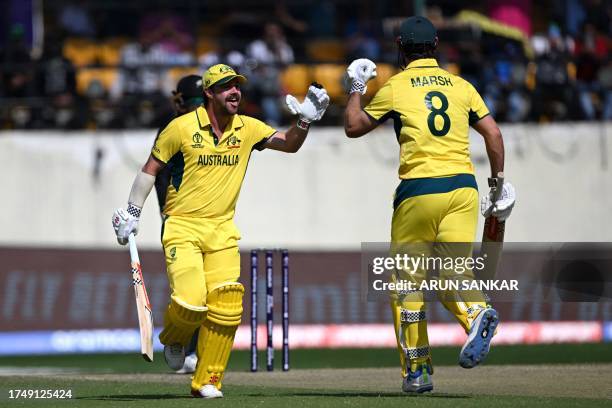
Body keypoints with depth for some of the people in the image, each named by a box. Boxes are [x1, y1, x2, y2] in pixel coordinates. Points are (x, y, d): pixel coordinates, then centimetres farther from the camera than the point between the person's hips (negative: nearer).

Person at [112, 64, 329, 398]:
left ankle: (207, 381, 7)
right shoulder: (182, 127, -7)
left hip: (222, 231, 4)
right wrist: (131, 213, 1)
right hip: (182, 228, -4)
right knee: (191, 301, -20)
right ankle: (173, 339, 16)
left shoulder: (248, 129, 4)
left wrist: (305, 121, -14)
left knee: (226, 308, -7)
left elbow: (289, 144, 6)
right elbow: (150, 168, 1)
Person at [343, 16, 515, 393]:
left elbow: (353, 127, 13)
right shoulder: (461, 86, 12)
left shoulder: (395, 88, 3)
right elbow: (493, 133, 8)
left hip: (419, 191, -3)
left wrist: (356, 89, 27)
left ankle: (417, 370, 8)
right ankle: (477, 313, -30)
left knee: (407, 280, 9)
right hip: (463, 187, 3)